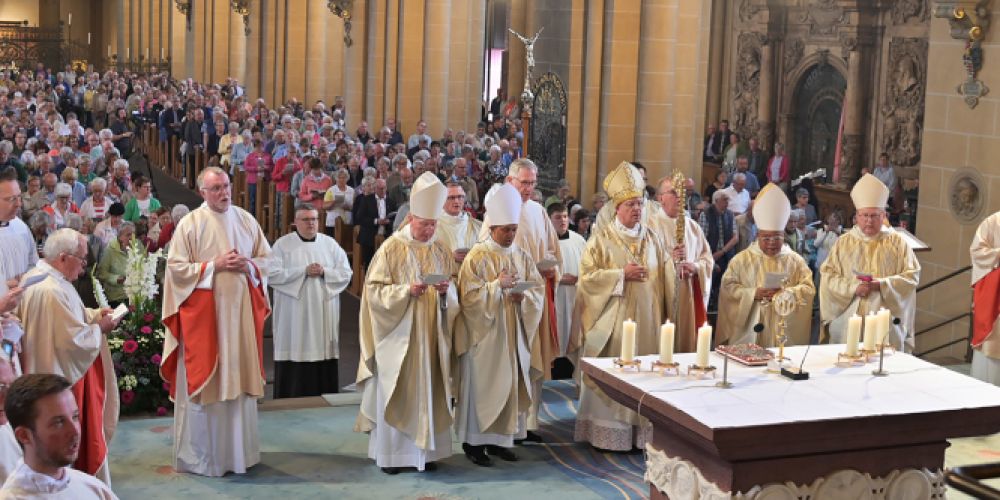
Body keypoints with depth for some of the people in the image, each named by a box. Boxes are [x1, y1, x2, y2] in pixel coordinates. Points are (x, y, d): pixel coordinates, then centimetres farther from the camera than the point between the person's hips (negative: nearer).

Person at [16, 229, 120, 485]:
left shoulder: (37, 276, 4)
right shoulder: (52, 291, -29)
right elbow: (74, 339, -28)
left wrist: (92, 315, 4)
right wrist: (99, 328, -11)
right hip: (62, 378, -10)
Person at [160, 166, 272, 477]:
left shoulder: (246, 220, 8)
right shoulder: (190, 224, -4)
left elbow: (267, 259, 12)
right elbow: (176, 267, -8)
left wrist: (249, 265, -8)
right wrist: (214, 266, -15)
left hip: (240, 310, 4)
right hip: (203, 312, -4)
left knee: (239, 378, 8)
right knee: (203, 380, -1)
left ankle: (238, 449, 19)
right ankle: (199, 454, 10)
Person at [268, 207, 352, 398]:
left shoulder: (330, 244, 8)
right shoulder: (283, 244, 0)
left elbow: (346, 273, 5)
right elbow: (272, 274, -10)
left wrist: (324, 272, -13)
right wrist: (304, 271, -15)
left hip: (324, 314, 2)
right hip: (294, 316, -2)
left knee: (323, 353, 1)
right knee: (295, 352, -4)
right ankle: (291, 399, 4)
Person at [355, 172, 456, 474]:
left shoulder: (441, 251, 7)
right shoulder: (391, 248, -7)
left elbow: (452, 298, 11)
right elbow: (375, 290, -9)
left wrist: (445, 290, -12)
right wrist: (407, 290, -22)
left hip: (431, 336, 4)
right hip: (398, 336, -4)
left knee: (429, 391, 7)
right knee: (395, 392, 0)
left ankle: (425, 450, 17)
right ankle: (391, 453, 10)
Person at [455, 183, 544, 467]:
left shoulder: (522, 257, 9)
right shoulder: (477, 257, -7)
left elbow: (538, 290, 7)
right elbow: (469, 296, -13)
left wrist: (523, 295, -13)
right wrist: (497, 285, -20)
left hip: (513, 334, 5)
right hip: (484, 334, -5)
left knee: (511, 385, 7)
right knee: (481, 385, -1)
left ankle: (499, 438, 18)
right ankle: (474, 442, 7)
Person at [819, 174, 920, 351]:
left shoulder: (897, 242, 8)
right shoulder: (844, 242, 10)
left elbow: (912, 276, 2)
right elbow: (827, 276, 3)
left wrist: (882, 284, -11)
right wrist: (853, 287, -12)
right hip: (849, 320, 1)